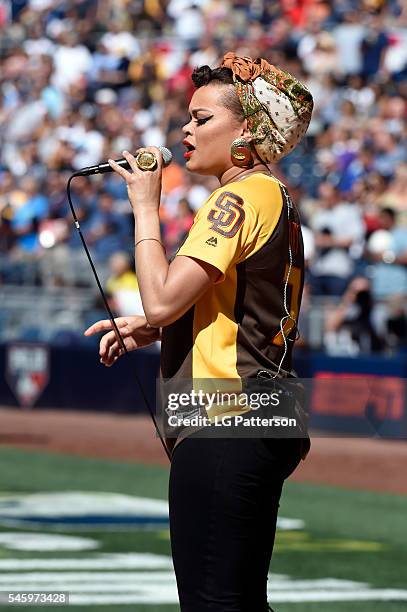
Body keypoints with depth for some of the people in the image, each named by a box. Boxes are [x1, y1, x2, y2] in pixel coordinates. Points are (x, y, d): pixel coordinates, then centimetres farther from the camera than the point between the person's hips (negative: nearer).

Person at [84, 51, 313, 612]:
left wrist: (146, 206, -8)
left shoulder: (241, 197, -13)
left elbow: (163, 297, -19)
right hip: (263, 422, 11)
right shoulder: (276, 200, 19)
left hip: (223, 426, -11)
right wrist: (149, 328, 12)